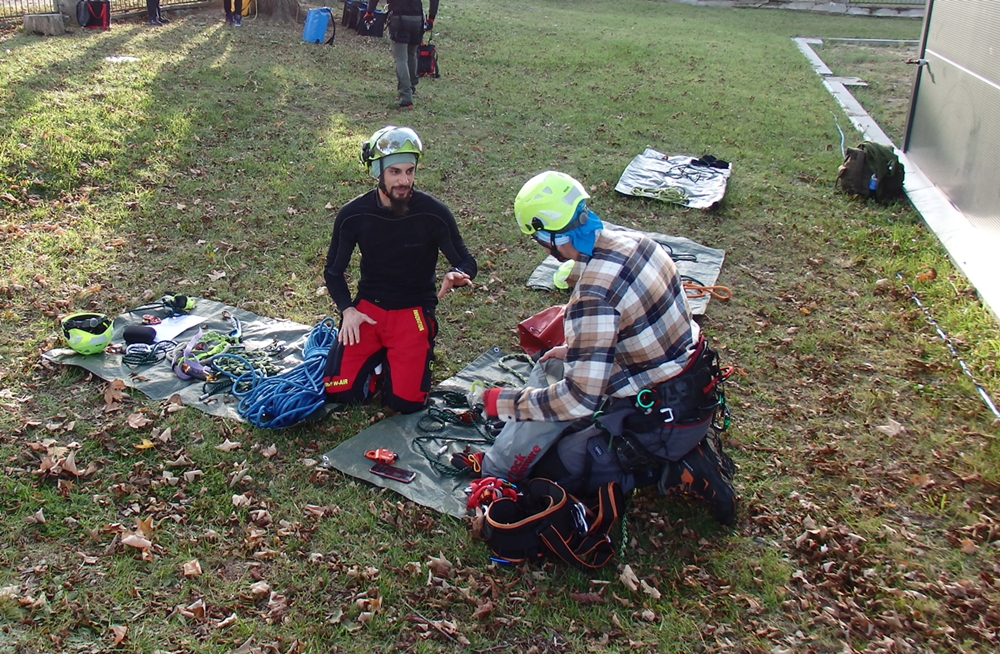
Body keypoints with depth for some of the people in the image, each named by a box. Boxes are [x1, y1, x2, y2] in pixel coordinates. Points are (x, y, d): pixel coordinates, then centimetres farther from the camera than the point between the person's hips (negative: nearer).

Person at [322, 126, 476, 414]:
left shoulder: (434, 213, -13)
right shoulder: (353, 215, -7)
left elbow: (466, 262, -3)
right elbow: (334, 270, 5)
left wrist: (456, 275, -28)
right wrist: (347, 310, -12)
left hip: (414, 310, -2)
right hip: (367, 307, 2)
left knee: (405, 401, -15)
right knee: (340, 390, -12)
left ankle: (412, 352, 16)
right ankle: (379, 356, 18)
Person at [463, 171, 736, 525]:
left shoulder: (593, 293, -29)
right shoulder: (631, 240, -3)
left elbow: (581, 397, -27)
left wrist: (503, 402, -16)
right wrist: (573, 349, 21)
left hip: (664, 418, -8)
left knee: (553, 467, 8)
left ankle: (675, 472, 1)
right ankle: (688, 447, 13)